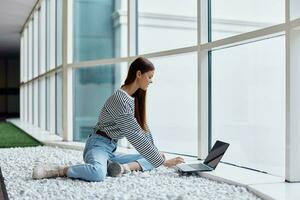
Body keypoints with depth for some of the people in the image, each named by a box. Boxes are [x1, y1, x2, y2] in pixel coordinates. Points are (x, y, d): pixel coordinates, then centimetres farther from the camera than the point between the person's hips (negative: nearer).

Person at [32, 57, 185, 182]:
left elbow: (142, 127, 17)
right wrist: (163, 161, -17)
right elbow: (135, 136, -21)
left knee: (151, 159, 6)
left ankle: (125, 167, -18)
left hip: (111, 151, 10)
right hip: (98, 146, -10)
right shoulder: (121, 99, -19)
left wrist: (155, 152, 13)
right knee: (98, 173, -42)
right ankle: (56, 170, -21)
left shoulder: (135, 98, 10)